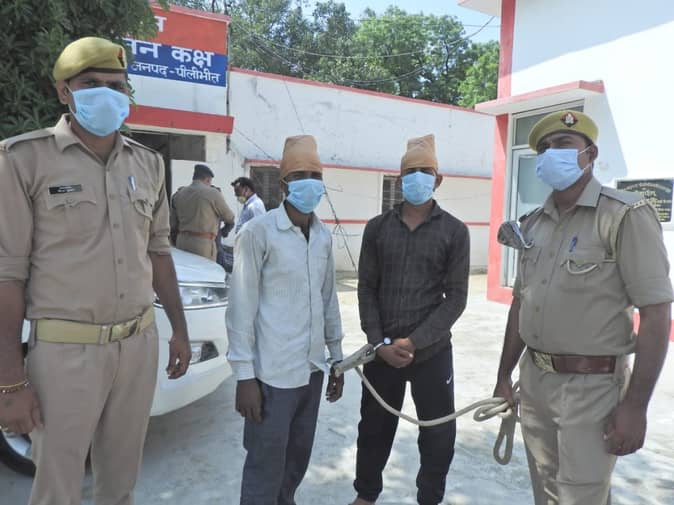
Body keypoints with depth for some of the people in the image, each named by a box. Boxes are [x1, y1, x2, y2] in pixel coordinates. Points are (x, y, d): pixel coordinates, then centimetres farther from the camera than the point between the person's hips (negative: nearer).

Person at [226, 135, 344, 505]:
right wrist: (244, 375, -12)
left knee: (298, 457, 19)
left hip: (312, 368, 6)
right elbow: (241, 307, -11)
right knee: (266, 466, 5)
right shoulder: (258, 232, -12)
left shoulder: (324, 236, 7)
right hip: (273, 373, -6)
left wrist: (336, 357, 14)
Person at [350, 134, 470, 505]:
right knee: (374, 429, 15)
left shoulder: (454, 231, -1)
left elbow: (456, 297, -6)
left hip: (432, 351, -1)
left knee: (438, 435, 9)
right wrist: (379, 343, -9)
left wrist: (413, 342, -14)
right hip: (382, 350, 2)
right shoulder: (377, 228, 4)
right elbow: (366, 290, 2)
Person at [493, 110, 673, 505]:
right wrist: (505, 375, 13)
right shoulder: (534, 224, 7)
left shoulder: (625, 216, -12)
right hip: (534, 379, 6)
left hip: (591, 386, -6)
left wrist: (635, 405, -18)